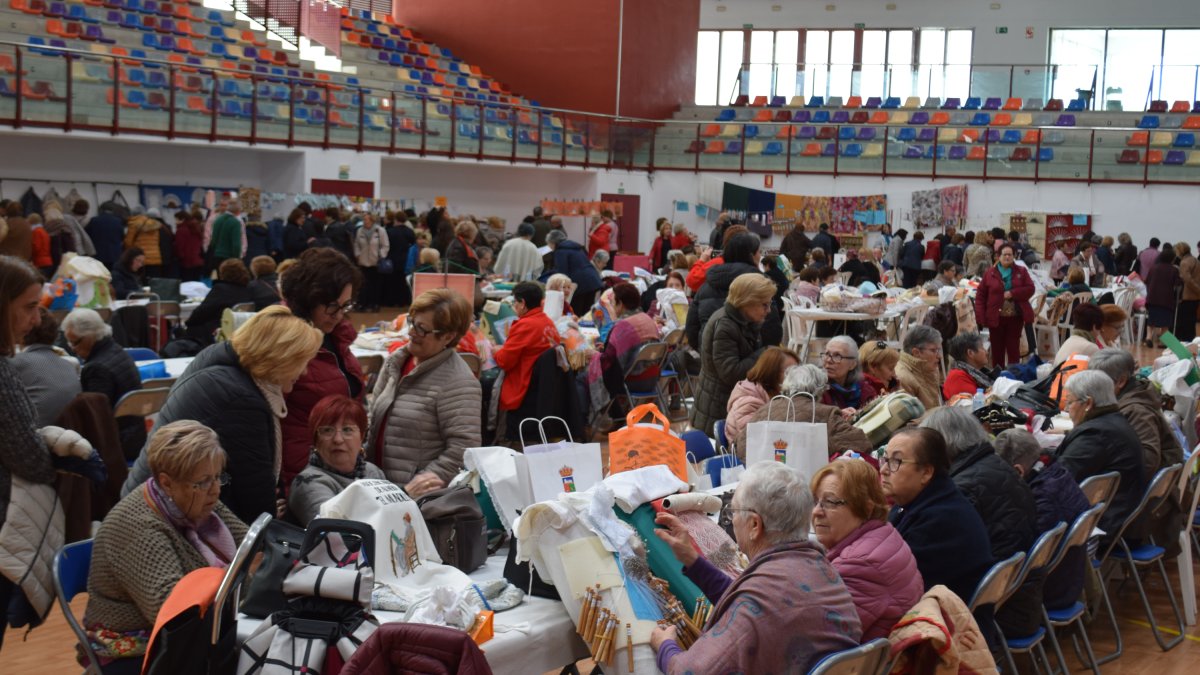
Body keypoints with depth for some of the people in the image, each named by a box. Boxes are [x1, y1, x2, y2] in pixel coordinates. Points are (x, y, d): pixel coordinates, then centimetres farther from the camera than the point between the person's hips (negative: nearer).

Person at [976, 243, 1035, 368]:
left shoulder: (1022, 271, 5)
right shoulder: (990, 272, 1)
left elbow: (1030, 289, -2)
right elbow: (980, 295, 0)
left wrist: (1012, 293, -14)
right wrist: (980, 316, -8)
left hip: (1015, 317, 0)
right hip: (995, 317, 0)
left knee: (1013, 348, 4)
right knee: (997, 349, 7)